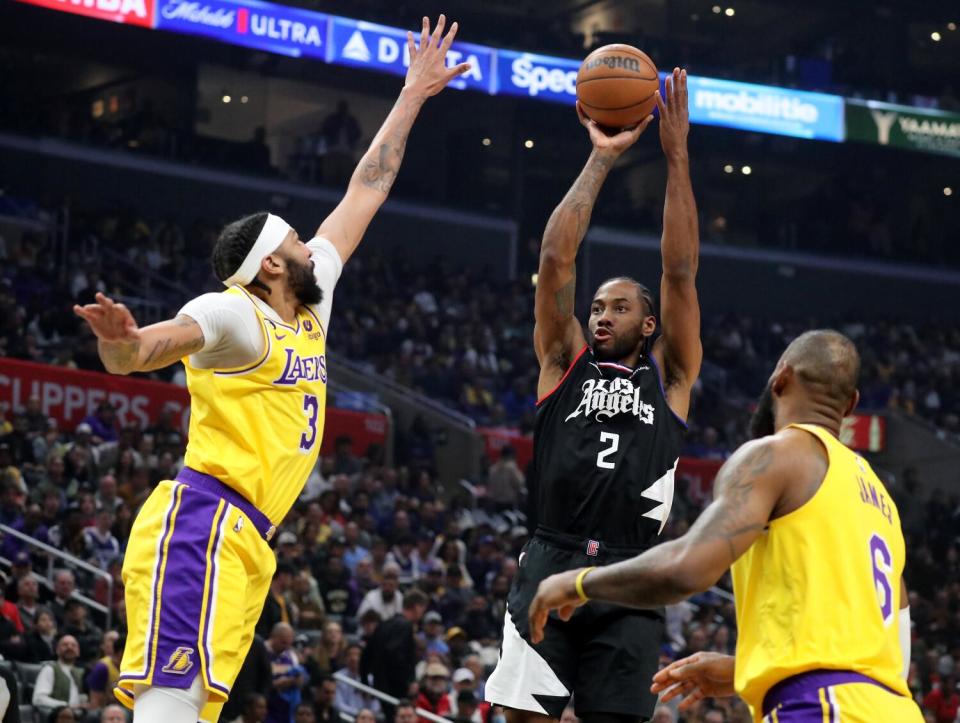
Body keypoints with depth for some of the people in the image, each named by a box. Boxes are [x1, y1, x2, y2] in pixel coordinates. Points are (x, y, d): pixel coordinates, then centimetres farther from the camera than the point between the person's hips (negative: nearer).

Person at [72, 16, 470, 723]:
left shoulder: (313, 307, 22)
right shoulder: (234, 313, -3)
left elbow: (365, 193, 29)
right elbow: (145, 349, -20)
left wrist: (413, 96, 34)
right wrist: (121, 341, -44)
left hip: (241, 544, 9)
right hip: (201, 524, -9)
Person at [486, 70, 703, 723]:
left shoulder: (669, 377, 14)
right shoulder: (565, 363, 16)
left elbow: (681, 271, 5)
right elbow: (557, 256, 7)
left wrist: (677, 155, 2)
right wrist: (601, 160, 5)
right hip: (552, 566, 0)